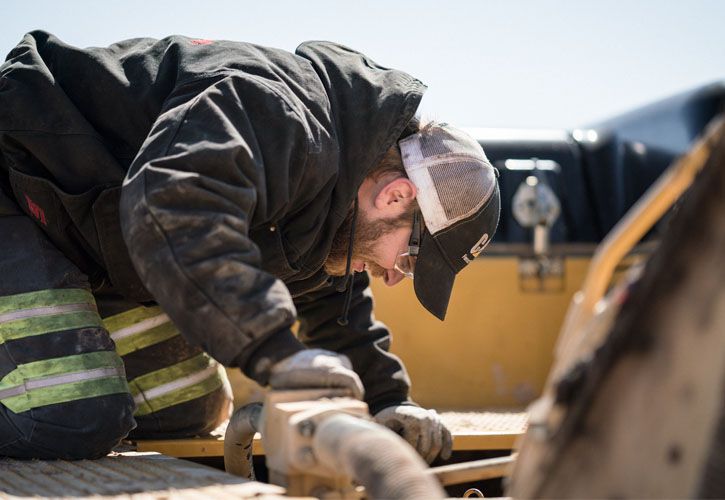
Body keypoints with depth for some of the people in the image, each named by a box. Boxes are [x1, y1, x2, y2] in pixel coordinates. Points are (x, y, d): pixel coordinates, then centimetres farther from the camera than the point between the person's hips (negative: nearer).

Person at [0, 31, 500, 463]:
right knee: (75, 423, -25)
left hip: (100, 233, 10)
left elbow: (335, 305, 17)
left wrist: (388, 401, 2)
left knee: (192, 414, 14)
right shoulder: (285, 121, -32)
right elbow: (173, 209, -50)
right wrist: (274, 349, -52)